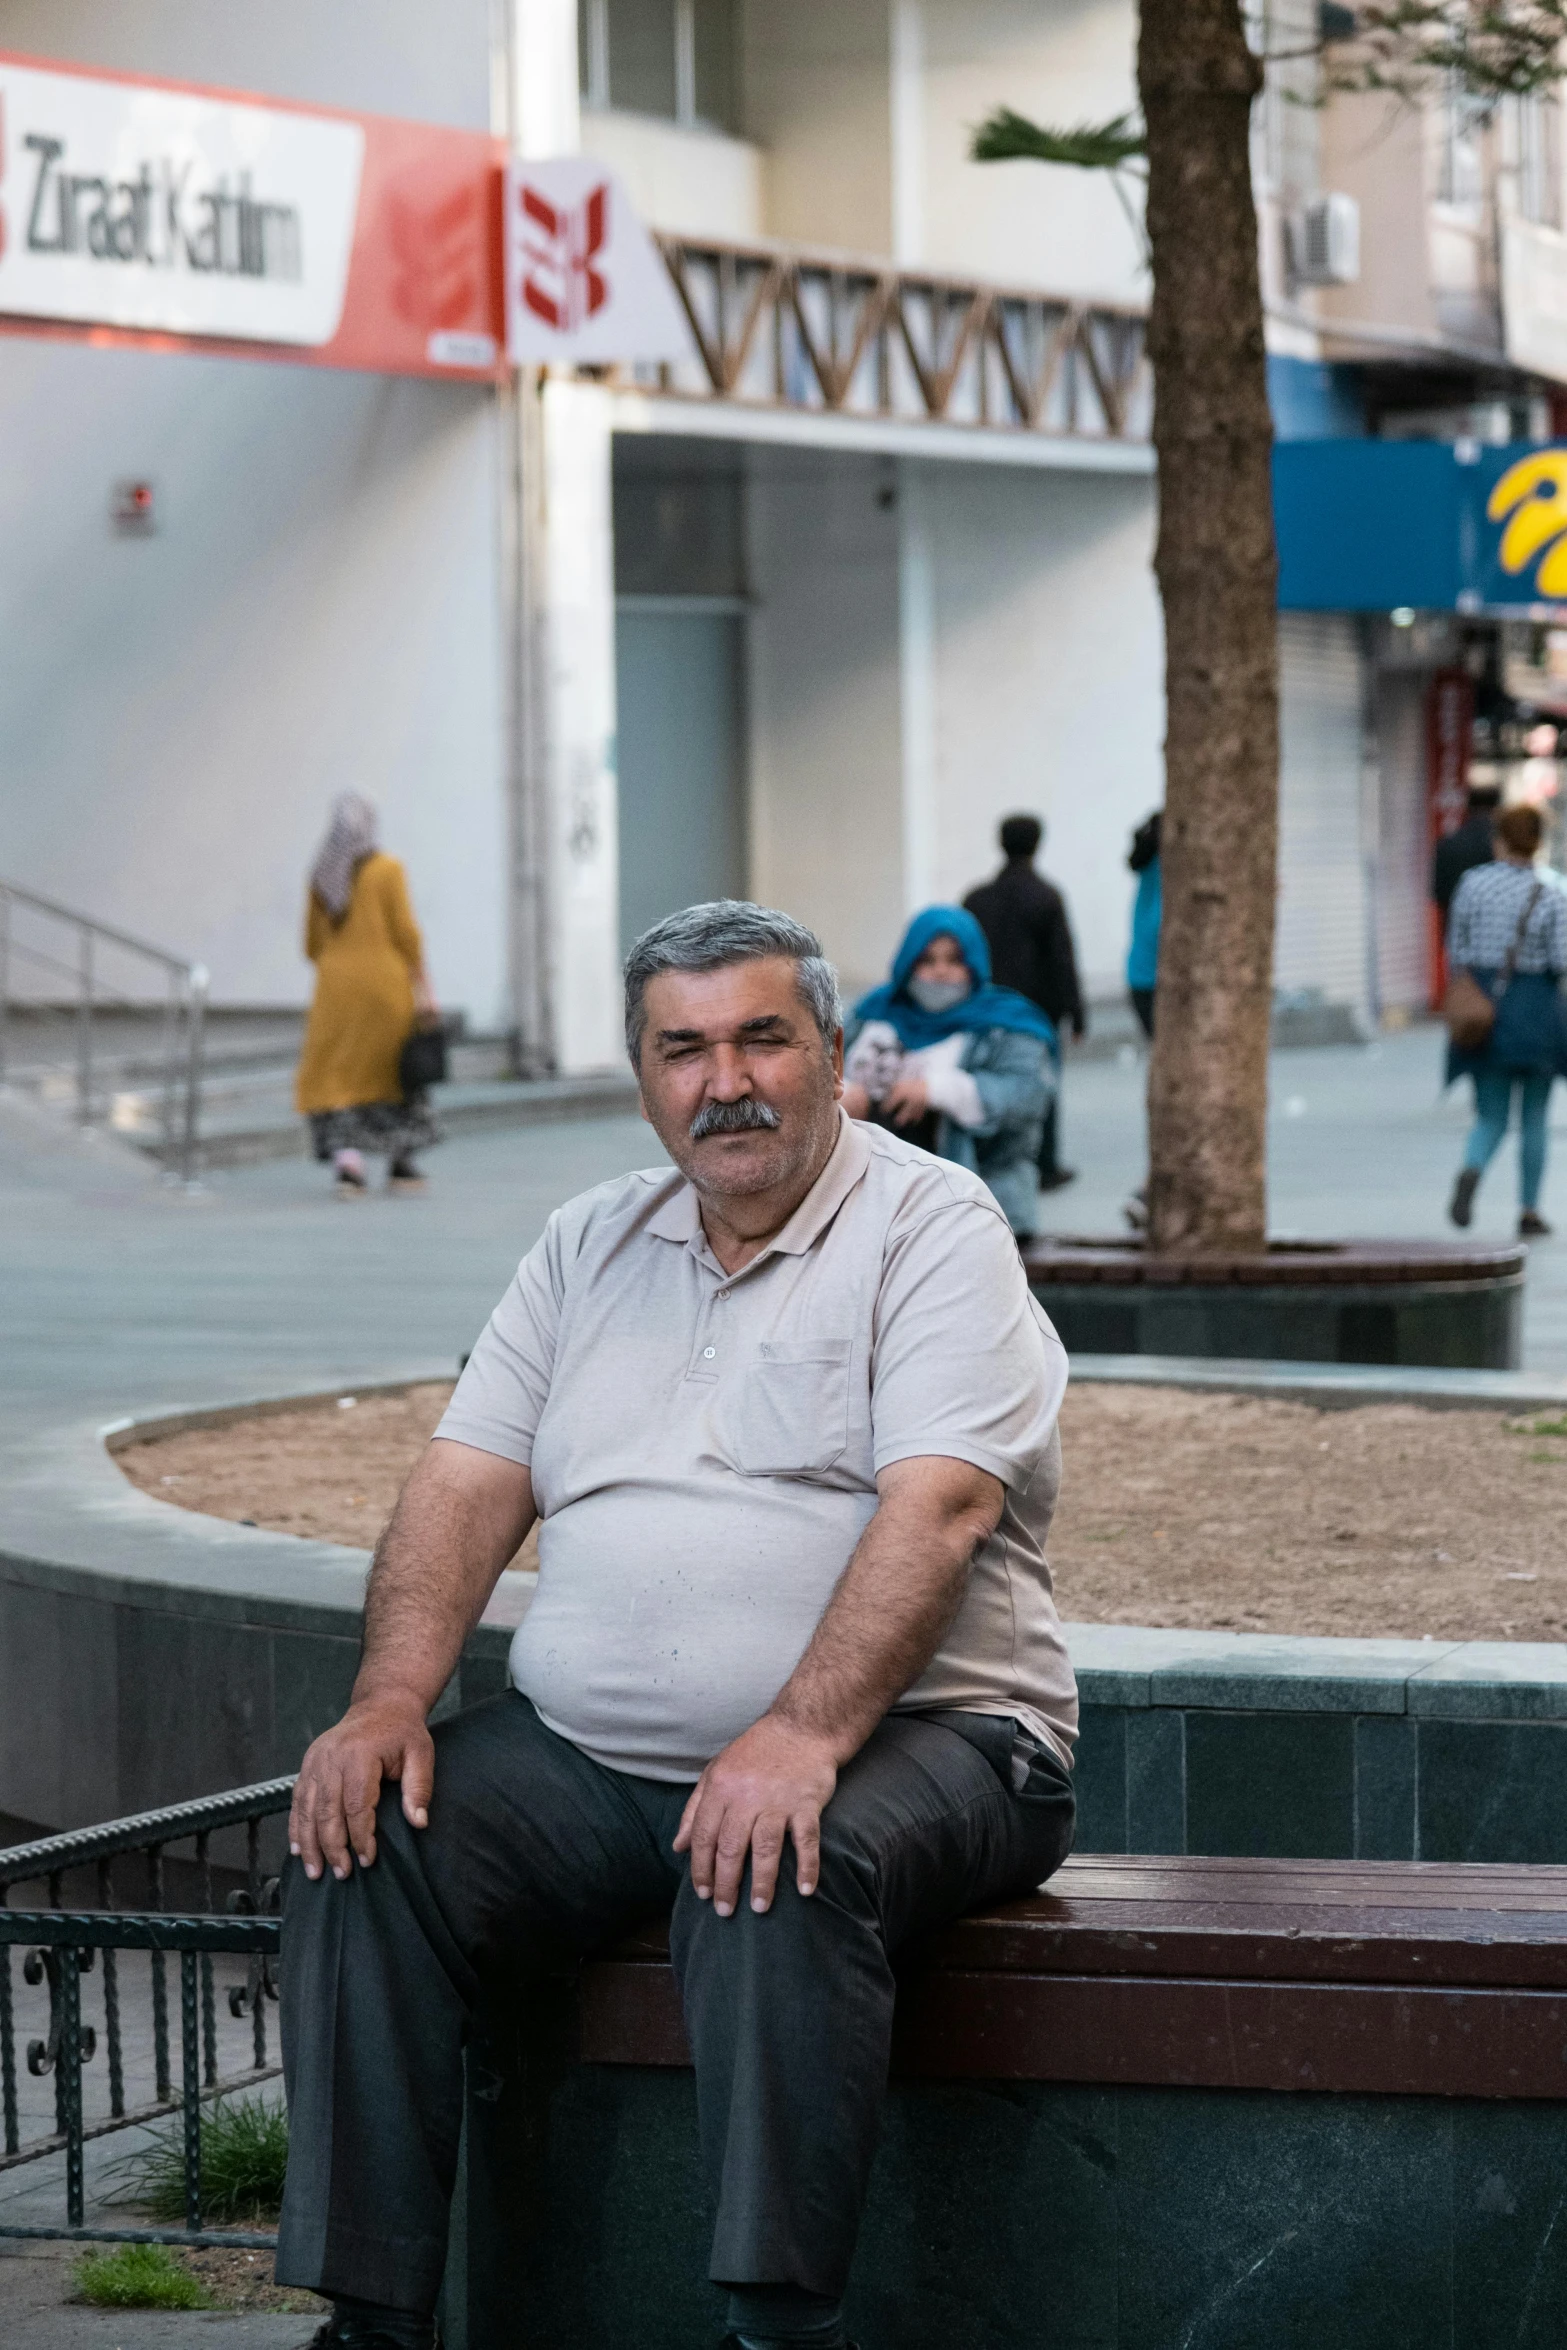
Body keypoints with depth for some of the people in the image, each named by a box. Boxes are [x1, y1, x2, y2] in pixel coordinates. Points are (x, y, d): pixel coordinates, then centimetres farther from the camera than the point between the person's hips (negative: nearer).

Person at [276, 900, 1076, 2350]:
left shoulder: (931, 1228, -2)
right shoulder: (592, 1245, 18)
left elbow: (938, 1509, -16)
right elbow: (467, 1488, 11)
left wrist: (800, 1735, -30)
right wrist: (391, 1698, -8)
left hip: (899, 1736, -6)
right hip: (586, 1751, 6)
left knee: (778, 1879, -36)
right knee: (362, 1847, -16)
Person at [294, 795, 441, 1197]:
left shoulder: (320, 877, 6)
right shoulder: (387, 870, -5)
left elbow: (313, 944, 9)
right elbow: (405, 931, -10)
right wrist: (422, 986, -7)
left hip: (336, 985, 2)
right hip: (386, 983, -2)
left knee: (335, 1077, 5)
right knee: (397, 1070, 12)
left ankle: (346, 1157, -16)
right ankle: (402, 1164, 16)